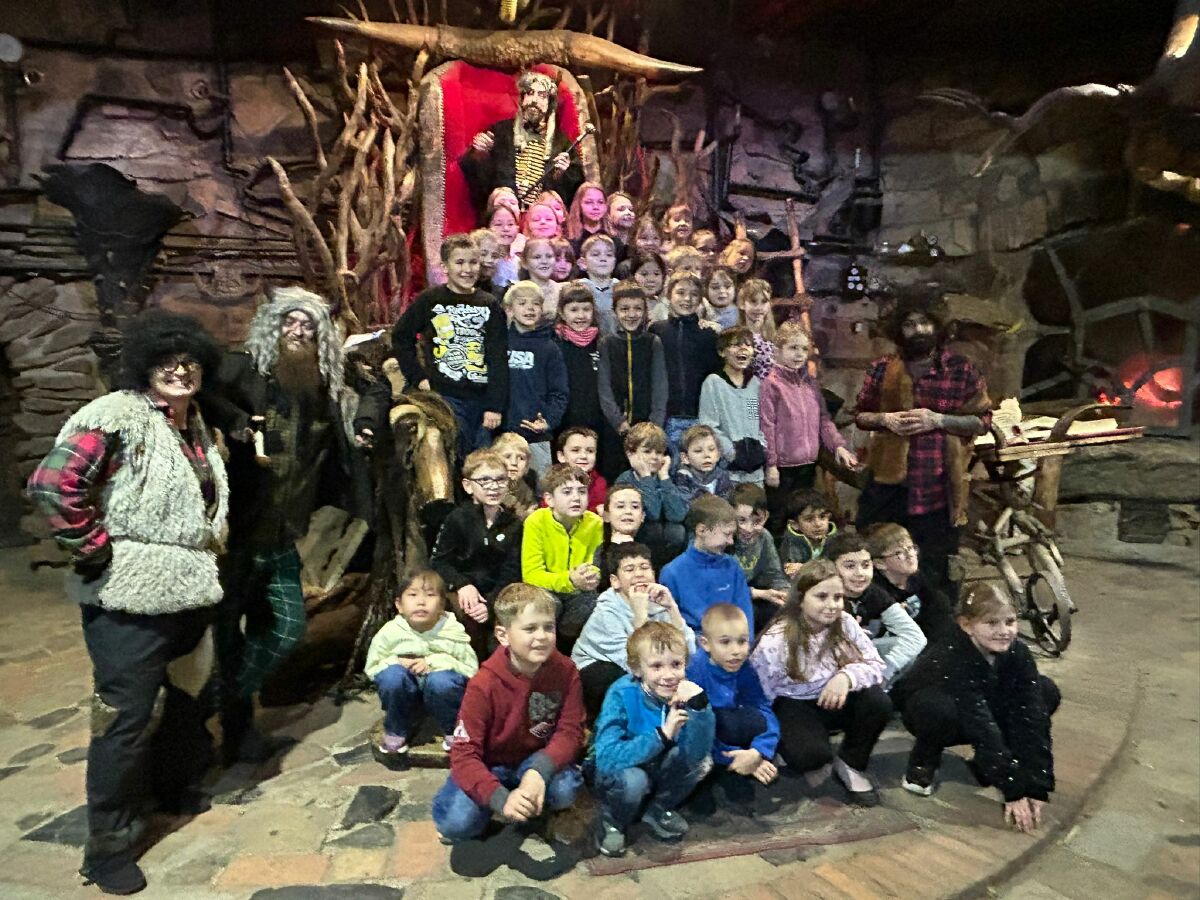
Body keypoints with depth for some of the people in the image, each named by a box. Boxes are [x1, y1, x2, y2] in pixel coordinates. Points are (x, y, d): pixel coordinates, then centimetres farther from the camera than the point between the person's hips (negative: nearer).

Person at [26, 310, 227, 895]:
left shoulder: (196, 427, 10)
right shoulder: (117, 415, -15)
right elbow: (51, 485, -25)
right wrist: (96, 552, -19)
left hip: (190, 592, 8)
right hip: (130, 599, -8)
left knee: (187, 697, 22)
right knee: (125, 718, 3)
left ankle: (175, 787, 46)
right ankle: (108, 847, 20)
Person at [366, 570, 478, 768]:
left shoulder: (453, 631, -15)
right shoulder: (390, 632, -12)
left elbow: (471, 669, -15)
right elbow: (371, 668, -1)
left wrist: (434, 663, -26)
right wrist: (395, 662, -22)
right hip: (404, 693, 2)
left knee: (441, 681, -35)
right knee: (392, 675, -30)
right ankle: (395, 735, -7)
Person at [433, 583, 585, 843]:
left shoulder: (565, 671, -17)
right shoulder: (484, 684, -25)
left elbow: (570, 732, -16)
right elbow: (464, 754, -24)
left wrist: (539, 771, -35)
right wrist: (502, 799, -39)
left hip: (536, 761, 2)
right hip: (489, 765, -2)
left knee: (565, 789, -29)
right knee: (456, 822, -27)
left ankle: (530, 807, 5)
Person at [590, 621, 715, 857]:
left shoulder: (682, 693, -18)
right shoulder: (622, 695, -28)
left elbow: (696, 754, -23)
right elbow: (607, 757, -37)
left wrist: (699, 705, -38)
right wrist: (661, 735, -44)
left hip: (655, 770, 4)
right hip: (610, 774, -4)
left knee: (701, 761, -21)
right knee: (632, 779, -35)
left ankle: (659, 811, 7)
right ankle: (612, 822, 0)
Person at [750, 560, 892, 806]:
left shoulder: (845, 623, -12)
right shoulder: (774, 642, -23)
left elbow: (875, 664, -13)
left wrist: (848, 675, -33)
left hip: (835, 701, 5)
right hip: (794, 706, -4)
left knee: (878, 702, -24)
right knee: (807, 753, -34)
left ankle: (851, 764, 3)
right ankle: (818, 760, 8)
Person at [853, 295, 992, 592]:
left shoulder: (961, 370, 0)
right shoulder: (881, 369, 4)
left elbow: (982, 420, 0)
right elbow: (860, 415, 12)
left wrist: (938, 420, -15)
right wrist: (884, 419, -10)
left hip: (938, 489, -2)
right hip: (887, 483, 2)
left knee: (935, 573, 10)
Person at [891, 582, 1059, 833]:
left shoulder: (1017, 652, -20)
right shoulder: (951, 658, -35)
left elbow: (1031, 715, -23)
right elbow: (982, 729, -36)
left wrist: (1037, 786, -27)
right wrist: (1013, 790, -35)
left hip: (983, 705, 6)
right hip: (927, 707, -6)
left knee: (1047, 692, -12)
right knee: (941, 709, -41)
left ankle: (987, 765, 0)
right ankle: (923, 761, -8)